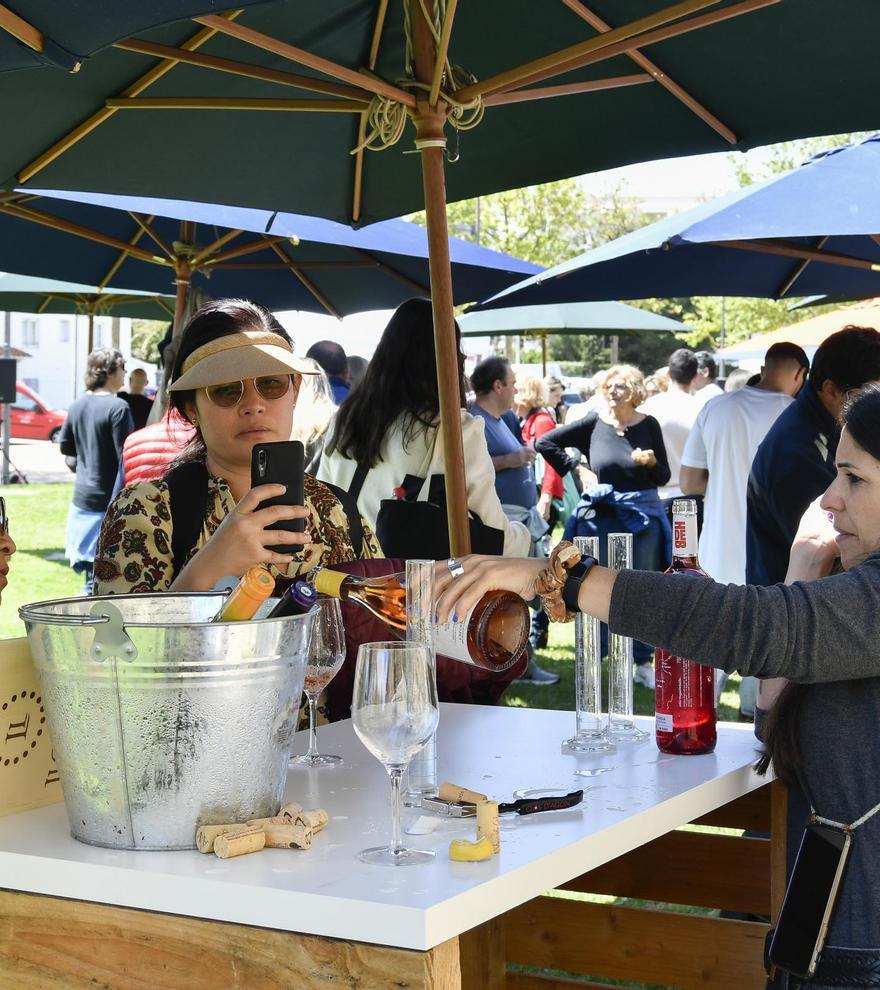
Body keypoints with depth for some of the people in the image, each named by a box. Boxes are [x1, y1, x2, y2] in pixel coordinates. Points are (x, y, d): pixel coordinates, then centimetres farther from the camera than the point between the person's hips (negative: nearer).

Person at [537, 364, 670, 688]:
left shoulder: (648, 425, 0)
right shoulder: (593, 424, -1)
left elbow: (663, 477, 3)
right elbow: (545, 442, 4)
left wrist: (651, 462, -17)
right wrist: (576, 468, -1)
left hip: (642, 515, 0)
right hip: (600, 515, 0)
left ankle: (644, 662, 12)